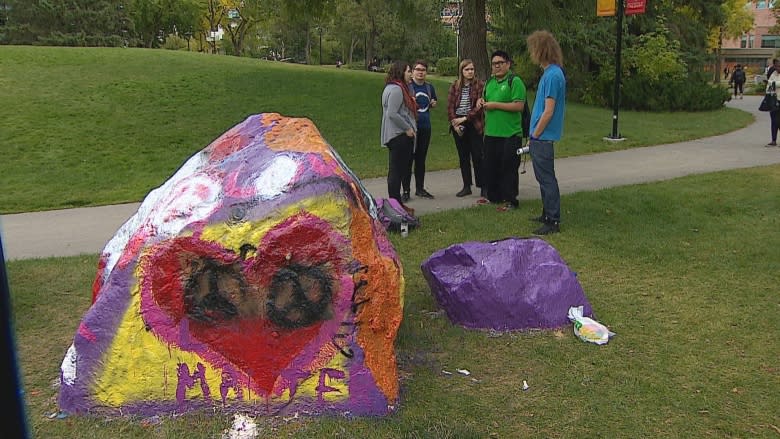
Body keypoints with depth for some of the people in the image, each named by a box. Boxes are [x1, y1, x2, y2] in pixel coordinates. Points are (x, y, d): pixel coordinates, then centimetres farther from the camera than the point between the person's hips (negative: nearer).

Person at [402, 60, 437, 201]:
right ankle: (406, 191, 3)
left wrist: (433, 103, 5)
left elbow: (433, 103, 27)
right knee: (408, 159, -3)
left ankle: (420, 188, 22)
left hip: (425, 127, 5)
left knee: (421, 159, 13)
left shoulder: (429, 87, 11)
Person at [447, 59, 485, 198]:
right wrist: (454, 122, -8)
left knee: (477, 156, -3)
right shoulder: (454, 86, 7)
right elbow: (450, 106, 3)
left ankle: (483, 186, 4)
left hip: (474, 124, -4)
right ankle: (466, 186, 16)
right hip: (458, 125, 4)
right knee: (463, 156, 9)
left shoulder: (480, 85, -3)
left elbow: (479, 106, -9)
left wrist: (465, 118, -14)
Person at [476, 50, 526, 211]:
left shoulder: (515, 82, -9)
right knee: (491, 167, 15)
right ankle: (493, 196, 29)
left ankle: (510, 201, 9)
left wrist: (495, 105, -18)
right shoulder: (489, 82, 14)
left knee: (508, 168, -1)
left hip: (510, 134, -7)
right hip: (491, 132, 8)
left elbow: (519, 106, -19)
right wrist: (481, 101, 3)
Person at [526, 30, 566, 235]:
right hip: (541, 137, 10)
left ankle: (553, 221, 3)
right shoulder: (550, 72, 12)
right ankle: (548, 214, 29)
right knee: (544, 178, 18)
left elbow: (548, 112, -20)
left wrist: (535, 135, -12)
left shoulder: (553, 75, -18)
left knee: (547, 179, -4)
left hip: (543, 138, -10)